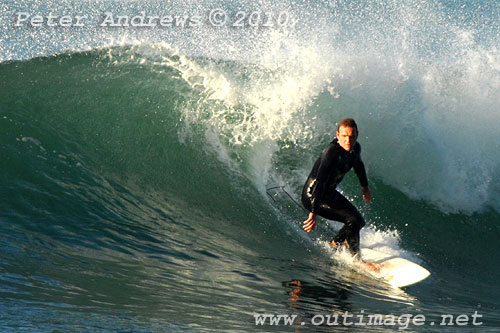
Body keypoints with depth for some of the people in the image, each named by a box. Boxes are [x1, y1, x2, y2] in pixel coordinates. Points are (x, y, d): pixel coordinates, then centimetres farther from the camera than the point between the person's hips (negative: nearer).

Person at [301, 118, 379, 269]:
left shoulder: (355, 148, -6)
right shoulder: (332, 152, -32)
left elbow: (358, 164, 18)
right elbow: (320, 182, -38)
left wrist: (365, 187, 32)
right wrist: (313, 213, -44)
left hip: (330, 193, 9)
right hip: (312, 196, -9)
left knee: (359, 222, 17)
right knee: (353, 219, -20)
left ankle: (335, 244, 40)